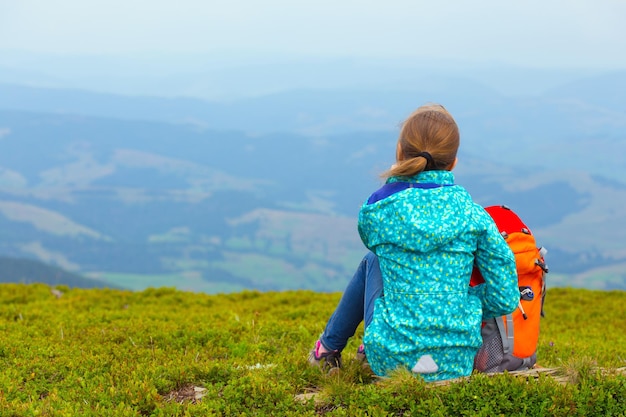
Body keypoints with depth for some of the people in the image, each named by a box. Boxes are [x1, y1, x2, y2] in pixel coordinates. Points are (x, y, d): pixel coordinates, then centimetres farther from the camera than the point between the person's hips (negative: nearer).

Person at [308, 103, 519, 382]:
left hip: (390, 362, -1)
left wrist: (394, 182, 21)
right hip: (456, 364, 1)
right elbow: (506, 299, -6)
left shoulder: (377, 209, -7)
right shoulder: (472, 214, -5)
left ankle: (329, 346, 40)